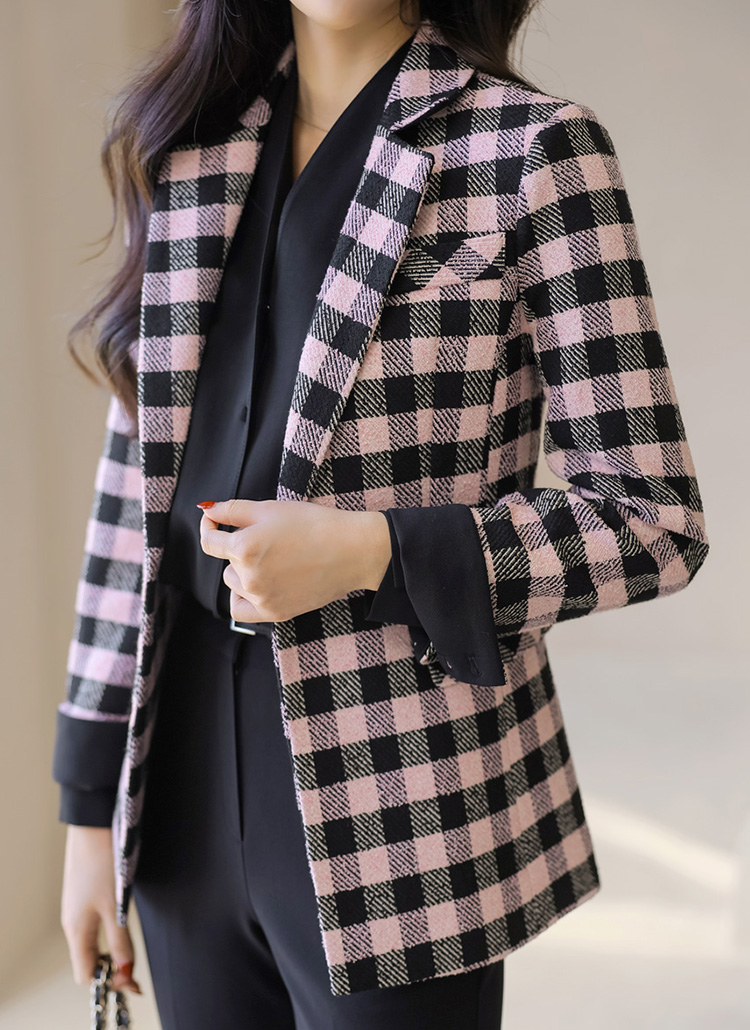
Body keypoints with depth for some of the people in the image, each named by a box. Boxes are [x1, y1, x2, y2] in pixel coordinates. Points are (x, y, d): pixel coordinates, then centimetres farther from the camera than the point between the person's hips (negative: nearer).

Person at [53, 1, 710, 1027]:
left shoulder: (533, 149, -8)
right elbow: (137, 485, 7)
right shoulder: (190, 154, 6)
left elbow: (655, 523, -9)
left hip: (396, 823, -4)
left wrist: (369, 551, -21)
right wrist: (94, 808, 8)